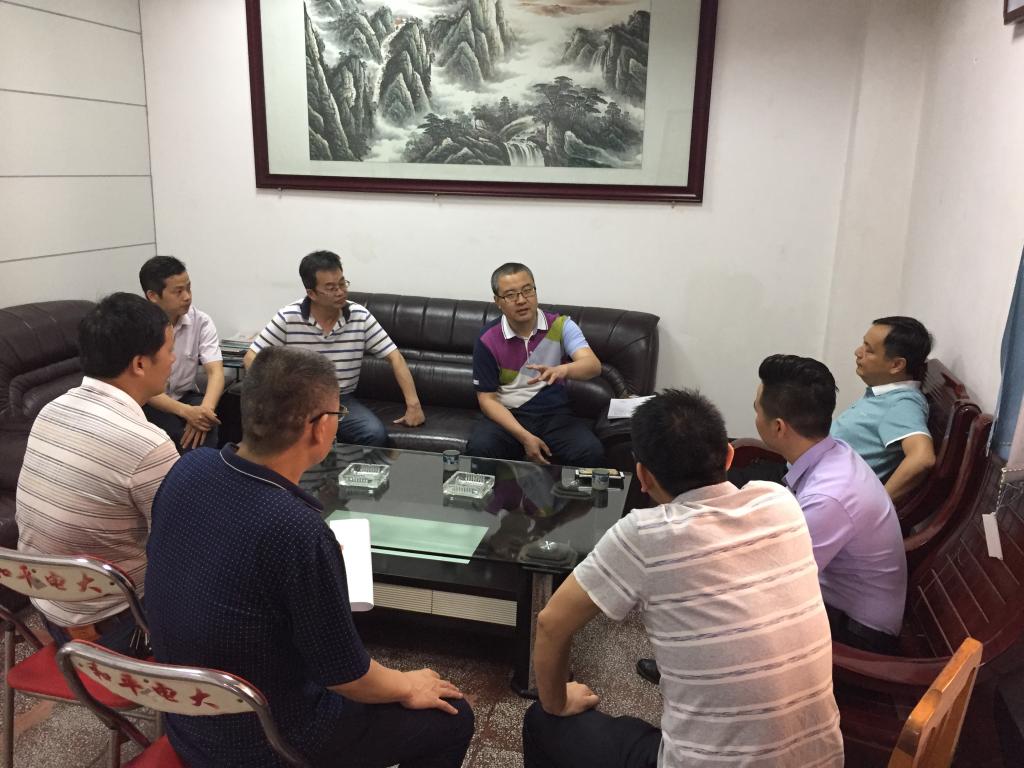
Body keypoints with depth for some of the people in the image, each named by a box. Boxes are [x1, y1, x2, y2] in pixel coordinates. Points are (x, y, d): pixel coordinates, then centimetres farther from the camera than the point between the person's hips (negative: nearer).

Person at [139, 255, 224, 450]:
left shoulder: (201, 322, -10)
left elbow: (215, 372, -17)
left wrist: (205, 409, -38)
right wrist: (186, 411, -36)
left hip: (186, 396, 2)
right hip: (147, 402, -2)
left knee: (204, 425, -29)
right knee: (178, 432, -30)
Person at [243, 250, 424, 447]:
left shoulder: (360, 316, -5)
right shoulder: (288, 318, -8)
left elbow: (394, 357, -3)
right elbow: (252, 358, -2)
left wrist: (413, 404, -12)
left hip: (343, 401, 1)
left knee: (376, 435, -26)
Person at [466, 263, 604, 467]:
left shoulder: (561, 325, -4)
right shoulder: (488, 340, -6)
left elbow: (593, 365, -18)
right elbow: (487, 399, -4)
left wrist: (563, 370, -43)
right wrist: (524, 437, -17)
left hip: (555, 415, 1)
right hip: (507, 417, 0)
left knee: (592, 453, -27)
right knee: (479, 449, -31)